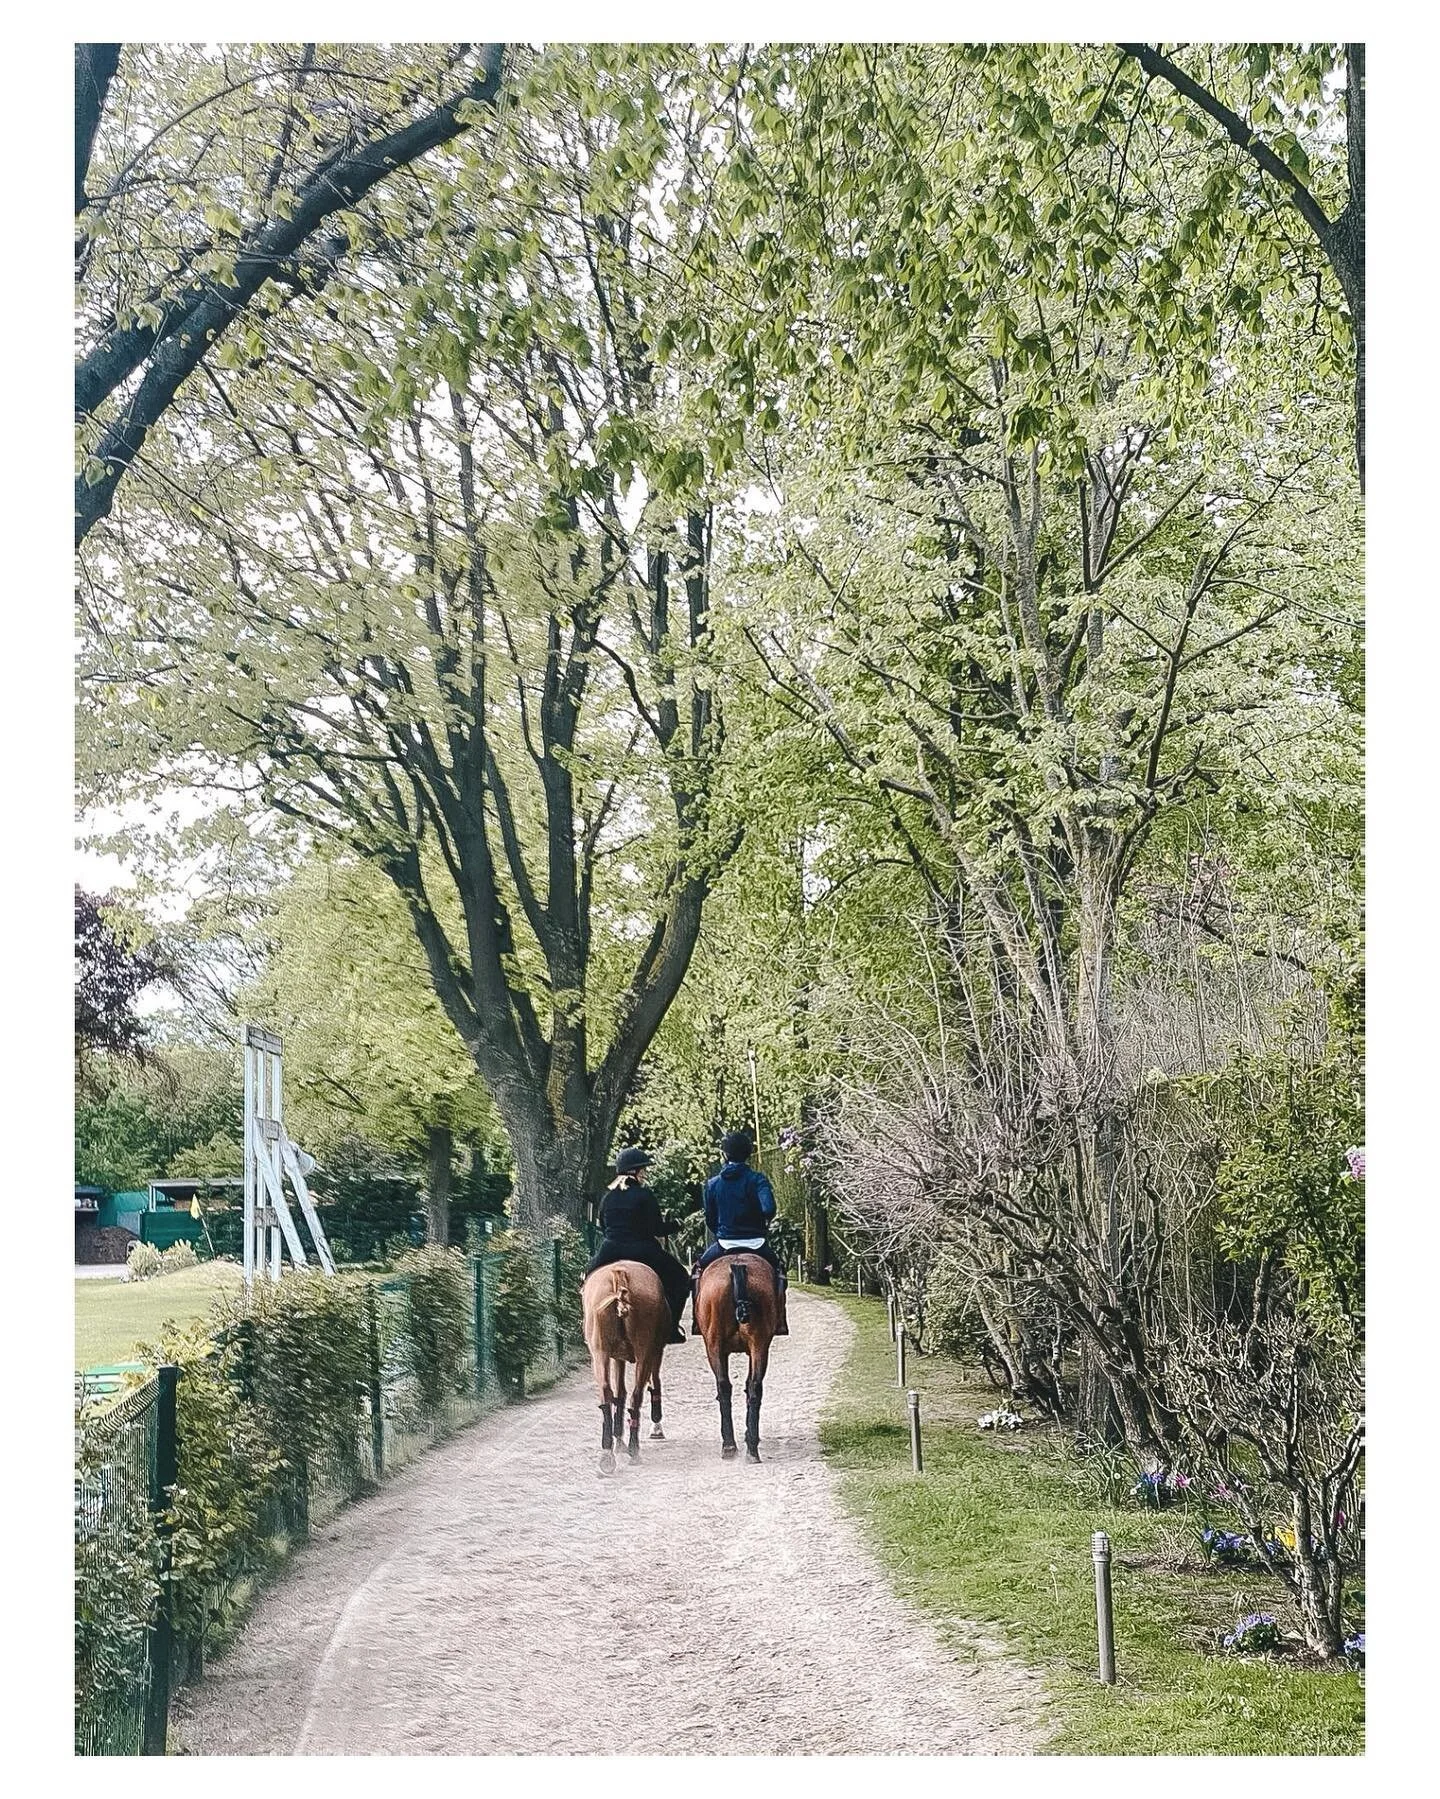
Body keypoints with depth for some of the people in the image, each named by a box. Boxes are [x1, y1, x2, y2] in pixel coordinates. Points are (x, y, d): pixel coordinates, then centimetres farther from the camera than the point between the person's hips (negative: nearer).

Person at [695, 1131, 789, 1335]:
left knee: (700, 1267, 29)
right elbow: (769, 1209, -22)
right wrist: (764, 1223, 1)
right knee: (777, 1268, 28)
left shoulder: (712, 1184, 0)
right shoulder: (757, 1179, -8)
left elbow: (710, 1220, 5)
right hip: (756, 1243, -1)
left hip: (724, 1243, 1)